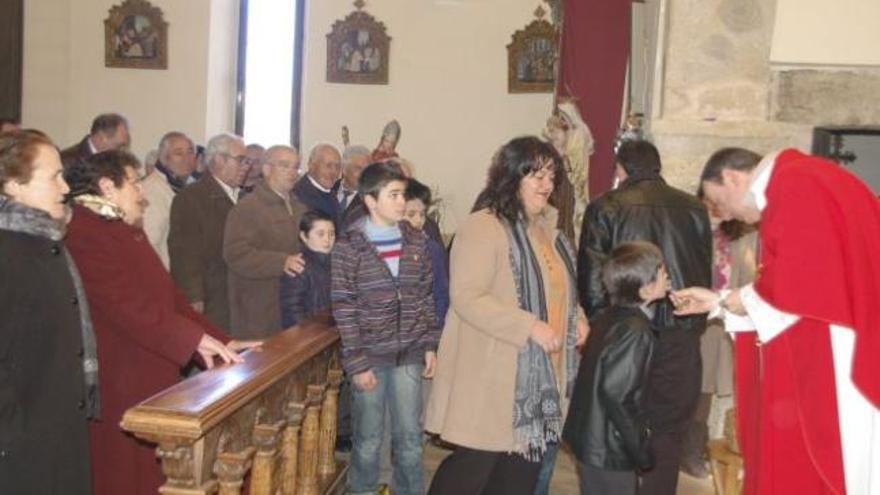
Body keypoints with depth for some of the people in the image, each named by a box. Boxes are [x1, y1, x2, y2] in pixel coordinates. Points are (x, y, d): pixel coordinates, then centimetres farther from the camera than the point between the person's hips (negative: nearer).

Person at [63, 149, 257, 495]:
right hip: (117, 386, -9)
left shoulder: (126, 231, 18)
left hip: (150, 381, 9)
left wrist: (219, 340, 8)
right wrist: (195, 338, -23)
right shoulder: (84, 234, -14)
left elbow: (166, 294, 16)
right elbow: (126, 303, -23)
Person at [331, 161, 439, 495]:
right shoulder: (348, 248, -8)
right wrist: (356, 363, -11)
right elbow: (343, 310, -8)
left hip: (409, 354, 3)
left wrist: (430, 345, 5)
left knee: (410, 436, 9)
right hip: (369, 354, -3)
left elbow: (425, 297, 10)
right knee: (368, 439, 8)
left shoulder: (416, 242, 4)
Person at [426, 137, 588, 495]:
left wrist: (576, 316, 6)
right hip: (493, 374, -8)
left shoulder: (546, 226, 13)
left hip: (539, 375, 9)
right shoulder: (482, 227, -16)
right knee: (475, 464, 1)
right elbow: (467, 298, -23)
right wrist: (530, 327, -26)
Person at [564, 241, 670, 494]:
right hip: (609, 450, -9)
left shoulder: (607, 318, 4)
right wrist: (641, 447, -16)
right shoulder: (635, 332, -22)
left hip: (590, 439, 9)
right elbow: (616, 394, -26)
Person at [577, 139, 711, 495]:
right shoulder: (694, 208, 6)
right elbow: (706, 276, 10)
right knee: (667, 432, 10)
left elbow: (591, 279, -6)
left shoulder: (605, 208, -2)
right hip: (680, 337, 2)